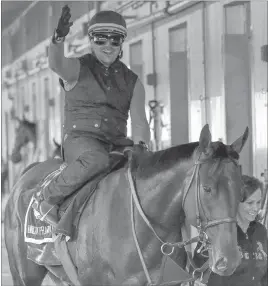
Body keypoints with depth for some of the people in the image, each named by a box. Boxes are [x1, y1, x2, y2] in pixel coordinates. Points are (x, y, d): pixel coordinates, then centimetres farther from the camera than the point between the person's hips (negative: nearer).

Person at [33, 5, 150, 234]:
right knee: (98, 160, -39)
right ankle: (49, 198, -23)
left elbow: (139, 122, 7)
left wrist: (140, 145, -15)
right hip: (80, 138, -4)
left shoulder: (132, 82, 16)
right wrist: (58, 38, -41)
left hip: (118, 143, 4)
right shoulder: (77, 69, 5)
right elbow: (56, 64, -20)